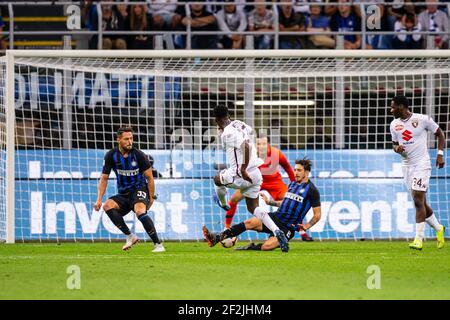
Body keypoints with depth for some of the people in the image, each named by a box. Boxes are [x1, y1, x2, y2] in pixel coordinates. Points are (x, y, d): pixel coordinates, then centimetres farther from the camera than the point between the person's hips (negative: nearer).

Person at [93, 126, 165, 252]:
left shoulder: (138, 155, -10)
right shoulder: (111, 155, -3)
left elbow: (149, 177, -2)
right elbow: (104, 178, 3)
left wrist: (151, 198, -3)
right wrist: (99, 199, -6)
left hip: (139, 189, -4)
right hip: (123, 194, 4)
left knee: (139, 211, -34)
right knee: (108, 206, -25)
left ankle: (158, 245, -31)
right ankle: (130, 236, -19)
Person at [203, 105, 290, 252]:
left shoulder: (228, 133, -18)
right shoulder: (239, 124, 7)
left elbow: (246, 146, -32)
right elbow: (250, 130, 32)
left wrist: (243, 169, -28)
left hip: (241, 176, -7)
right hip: (256, 174, 7)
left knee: (218, 179, 26)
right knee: (253, 207, 14)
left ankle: (223, 204, 56)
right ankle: (276, 231, -8)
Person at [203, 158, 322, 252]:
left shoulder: (312, 190, -6)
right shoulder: (292, 184, 16)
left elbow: (317, 214, -4)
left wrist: (307, 226, -15)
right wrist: (270, 202, 21)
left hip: (288, 227, -6)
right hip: (275, 217, 6)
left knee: (267, 246, -32)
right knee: (250, 223, -20)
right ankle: (217, 238, -28)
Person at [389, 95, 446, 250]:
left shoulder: (422, 120, -8)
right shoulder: (394, 124, 7)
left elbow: (440, 134, 2)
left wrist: (440, 154, -6)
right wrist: (397, 148, -5)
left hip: (422, 164, -6)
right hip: (407, 166, 6)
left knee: (418, 201, -15)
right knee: (420, 202, 9)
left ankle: (419, 239, -14)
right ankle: (438, 229, 30)